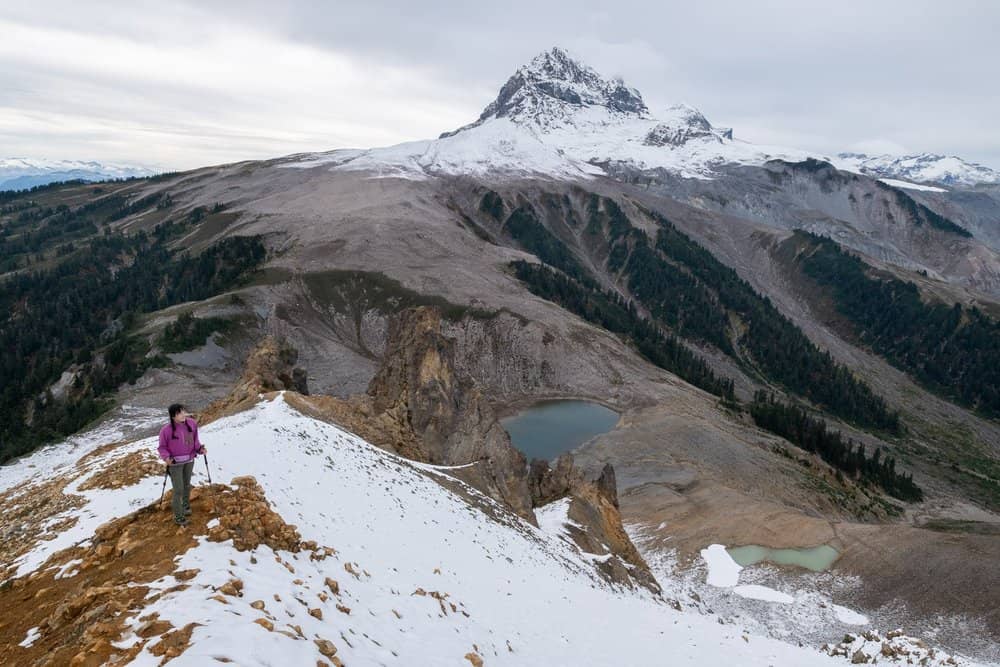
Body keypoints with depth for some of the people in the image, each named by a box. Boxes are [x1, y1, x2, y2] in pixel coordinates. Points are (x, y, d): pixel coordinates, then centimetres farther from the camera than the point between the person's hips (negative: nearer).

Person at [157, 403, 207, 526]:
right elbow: (162, 447, -9)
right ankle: (178, 516, 17)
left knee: (187, 485, 23)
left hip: (189, 460, 5)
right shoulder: (166, 430, -22)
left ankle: (185, 506, 48)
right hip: (175, 463, -5)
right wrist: (166, 457, -27)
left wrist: (199, 448, -11)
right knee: (178, 490, 0)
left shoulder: (192, 424, -10)